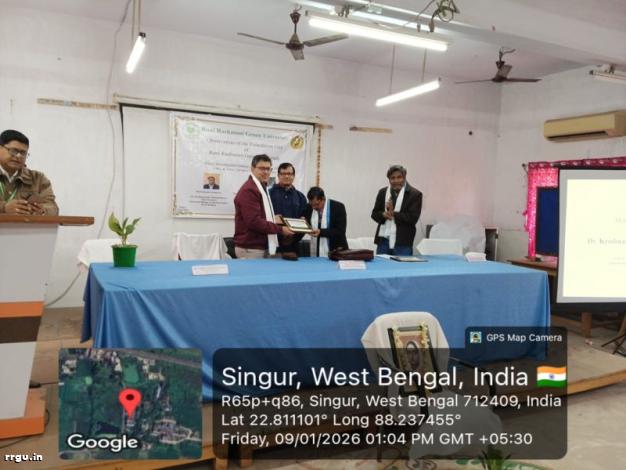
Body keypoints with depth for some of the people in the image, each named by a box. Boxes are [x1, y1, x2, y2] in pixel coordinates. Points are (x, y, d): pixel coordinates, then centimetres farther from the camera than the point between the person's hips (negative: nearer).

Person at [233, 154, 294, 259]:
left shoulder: (262, 188, 18)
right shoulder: (249, 190, -15)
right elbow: (254, 221, -23)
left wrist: (274, 219, 10)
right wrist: (280, 229, -18)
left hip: (262, 247, 10)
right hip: (251, 249, -10)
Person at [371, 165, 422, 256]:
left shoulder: (414, 194, -4)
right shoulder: (383, 192, 10)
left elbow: (413, 218, -12)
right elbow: (374, 214, 10)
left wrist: (393, 213, -16)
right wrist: (383, 214, -11)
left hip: (402, 242, -4)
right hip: (383, 240, 4)